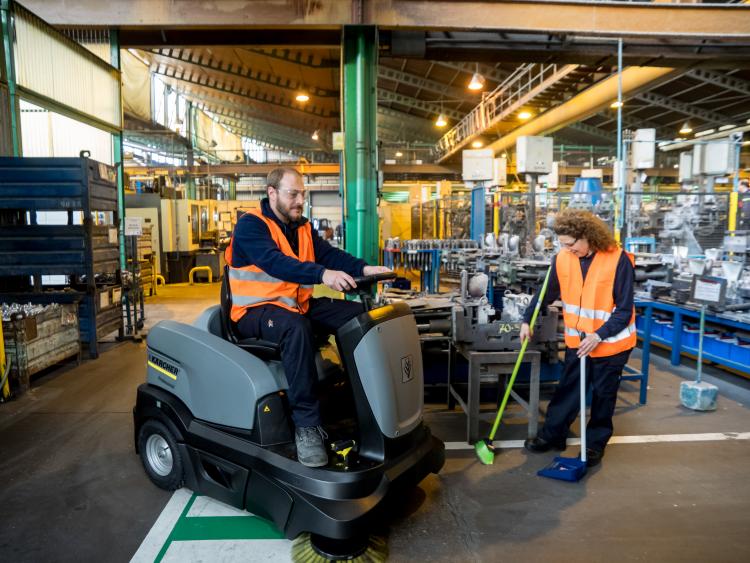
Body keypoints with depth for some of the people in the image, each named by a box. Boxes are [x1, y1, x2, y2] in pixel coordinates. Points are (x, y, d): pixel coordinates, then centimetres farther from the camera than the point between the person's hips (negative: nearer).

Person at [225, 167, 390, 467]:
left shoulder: (303, 228, 12)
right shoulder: (250, 225, -12)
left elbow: (329, 254, -2)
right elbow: (275, 262, -30)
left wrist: (364, 268, -21)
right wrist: (323, 274, -44)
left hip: (297, 304, 8)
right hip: (255, 310, -7)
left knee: (358, 314, -5)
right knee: (296, 327, -39)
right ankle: (306, 423, -34)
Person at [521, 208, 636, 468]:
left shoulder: (618, 260, -21)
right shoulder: (563, 259, -8)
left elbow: (624, 309, -16)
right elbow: (546, 293, 6)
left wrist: (599, 335, -23)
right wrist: (527, 320, 0)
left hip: (611, 342, -3)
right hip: (577, 340, 4)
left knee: (603, 395, 12)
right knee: (567, 389, 13)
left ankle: (596, 443, 29)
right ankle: (552, 435, 28)